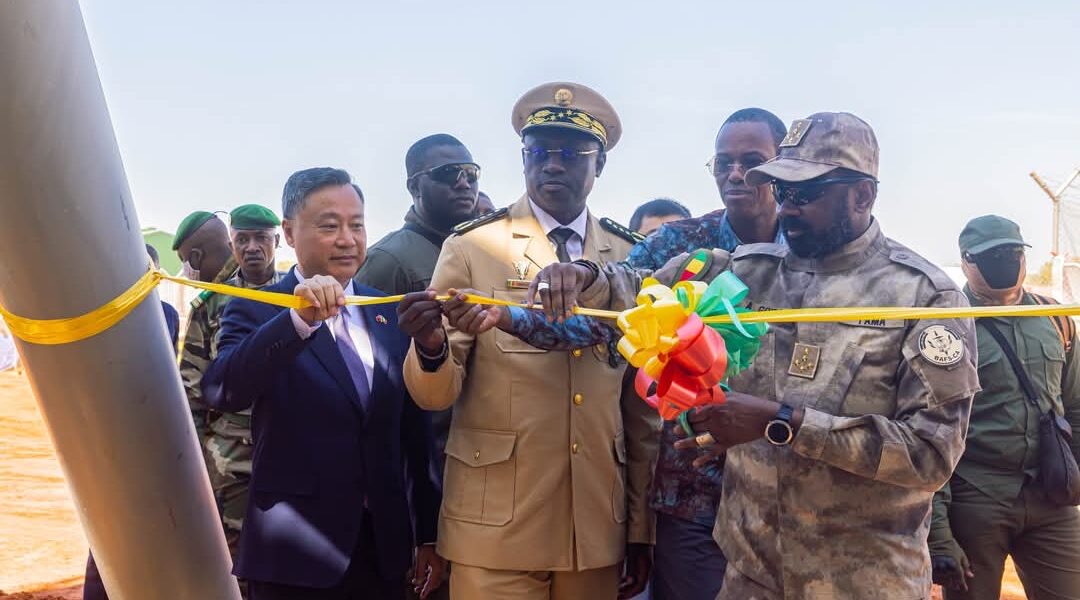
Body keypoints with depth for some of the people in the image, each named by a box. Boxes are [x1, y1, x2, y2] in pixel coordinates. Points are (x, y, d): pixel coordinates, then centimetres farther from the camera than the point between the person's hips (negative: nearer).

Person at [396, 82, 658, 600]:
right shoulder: (471, 249, -4)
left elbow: (642, 405, 7)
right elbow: (437, 394, -7)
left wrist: (641, 528, 9)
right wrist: (430, 348, -29)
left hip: (599, 530, 3)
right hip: (496, 531, -2)